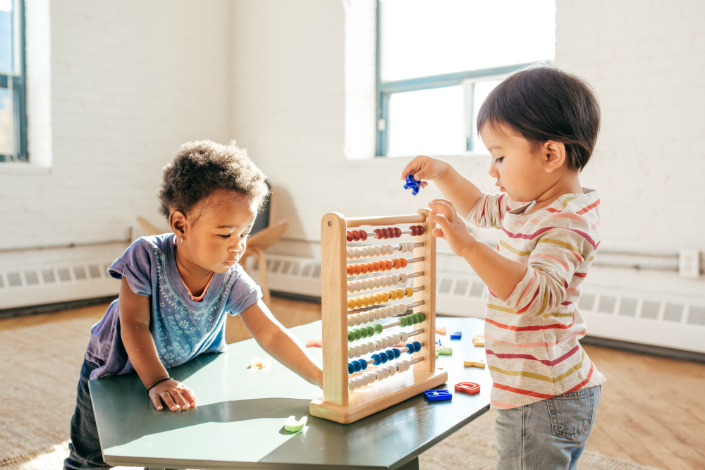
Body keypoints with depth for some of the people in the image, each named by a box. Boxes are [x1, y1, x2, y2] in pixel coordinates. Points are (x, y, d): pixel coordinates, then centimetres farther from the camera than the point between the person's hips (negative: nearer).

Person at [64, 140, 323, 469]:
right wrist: (156, 381, -38)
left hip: (183, 370, 2)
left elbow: (270, 334, -30)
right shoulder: (147, 257, -33)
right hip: (116, 367, -2)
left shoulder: (232, 281, -26)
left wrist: (319, 376, -40)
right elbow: (134, 325, -30)